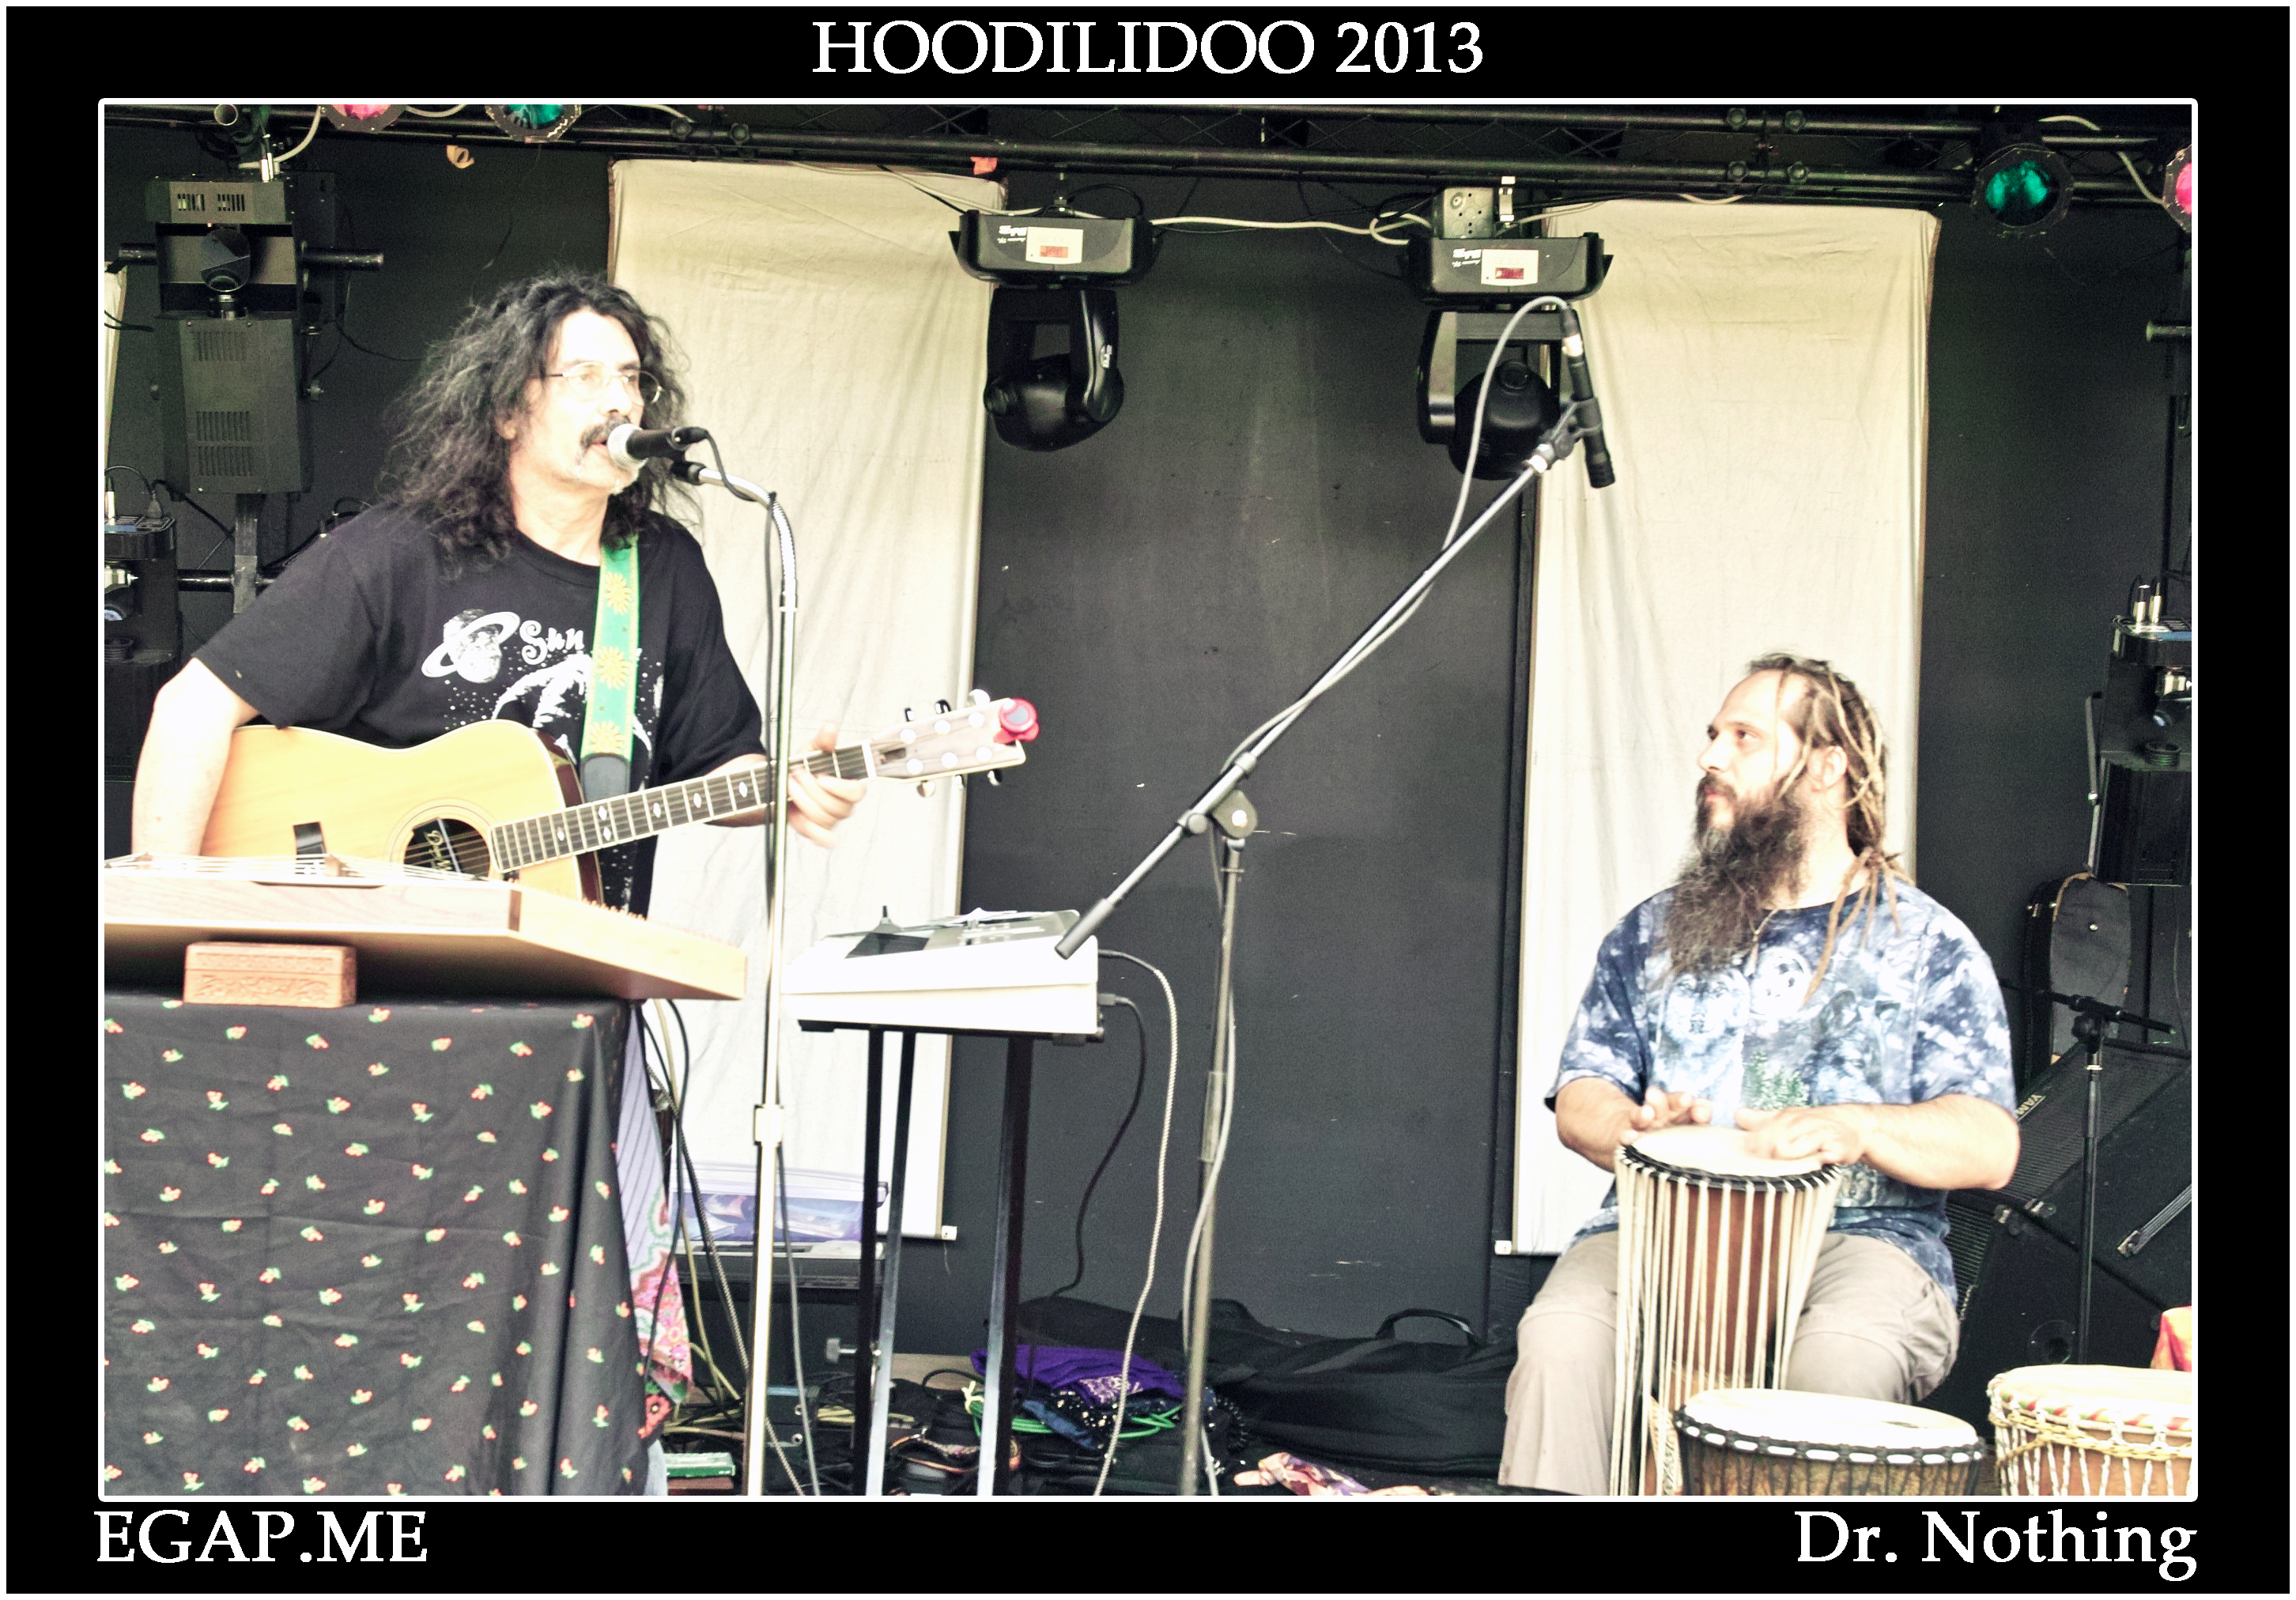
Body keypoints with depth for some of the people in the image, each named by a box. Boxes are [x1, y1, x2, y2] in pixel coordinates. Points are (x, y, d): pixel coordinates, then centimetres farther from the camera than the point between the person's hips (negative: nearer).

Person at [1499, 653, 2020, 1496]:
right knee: (1562, 1336, -29)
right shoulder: (1653, 932, 19)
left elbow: (1991, 1147, -2)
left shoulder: (1927, 944, 8)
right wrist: (1637, 1127, -11)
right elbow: (1580, 1098, 13)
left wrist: (1859, 1126, -22)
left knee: (1841, 1359, -36)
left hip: (1863, 1235, -2)